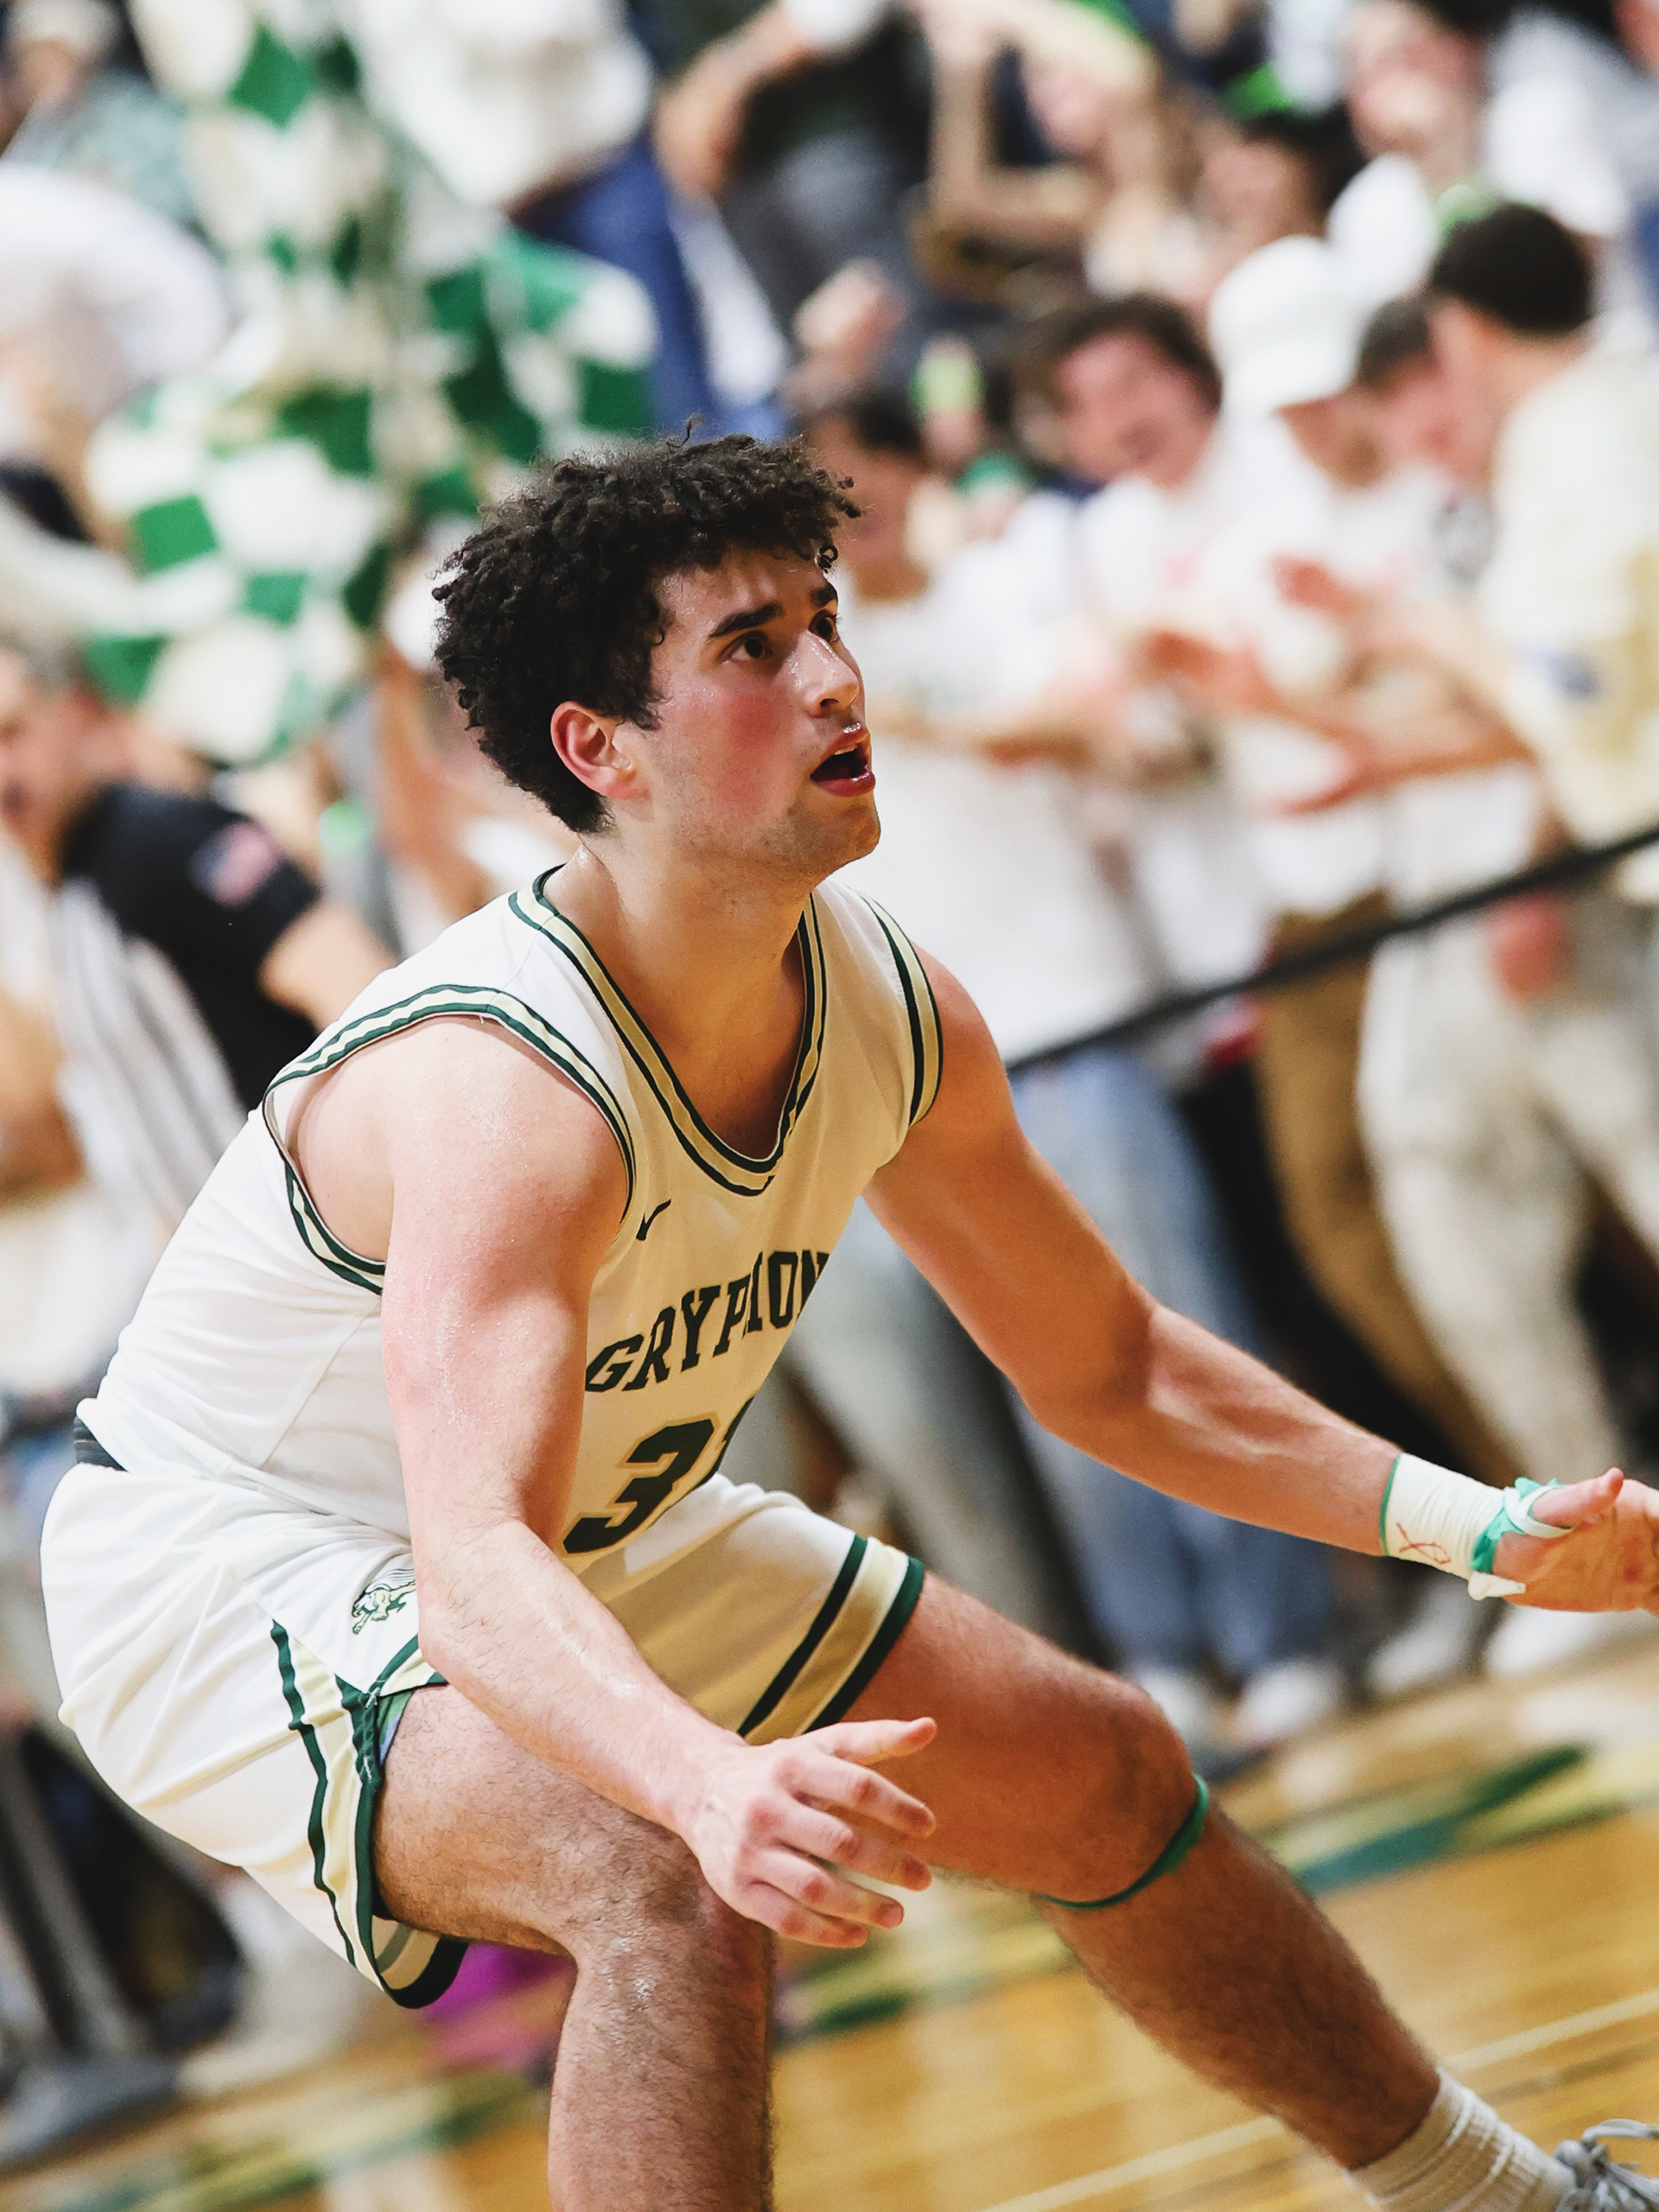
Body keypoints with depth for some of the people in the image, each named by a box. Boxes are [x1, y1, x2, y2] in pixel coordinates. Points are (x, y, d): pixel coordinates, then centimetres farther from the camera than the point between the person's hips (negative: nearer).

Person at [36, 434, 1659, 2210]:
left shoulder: (891, 1013, -10)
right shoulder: (507, 1088, -36)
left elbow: (1106, 1371, 5)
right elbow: (477, 1566, -49)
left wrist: (1475, 1526, -3)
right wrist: (715, 1786, -68)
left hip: (593, 1539, 9)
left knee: (1096, 1777, 13)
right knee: (672, 1890, -36)